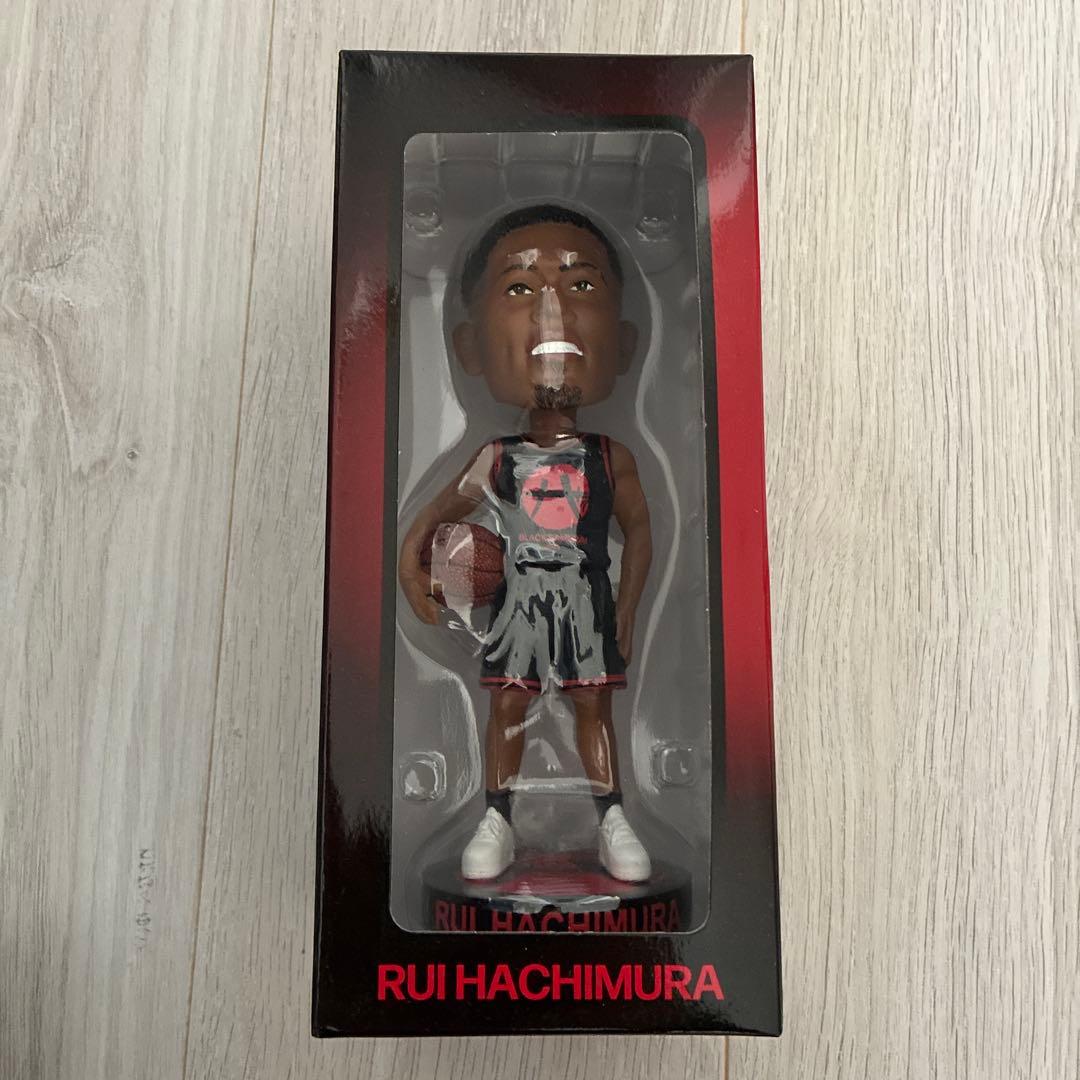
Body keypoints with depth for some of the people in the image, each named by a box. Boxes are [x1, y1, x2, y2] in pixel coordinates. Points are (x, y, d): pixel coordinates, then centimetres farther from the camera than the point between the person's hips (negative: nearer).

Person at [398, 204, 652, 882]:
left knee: (593, 704, 6)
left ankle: (613, 820, 18)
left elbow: (639, 529, 4)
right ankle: (497, 822, 18)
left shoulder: (611, 458, -2)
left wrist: (627, 608, 0)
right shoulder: (498, 459, -2)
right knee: (508, 705, 6)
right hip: (518, 597, 1)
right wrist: (412, 557, -8)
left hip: (587, 599, -1)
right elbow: (442, 510, 7)